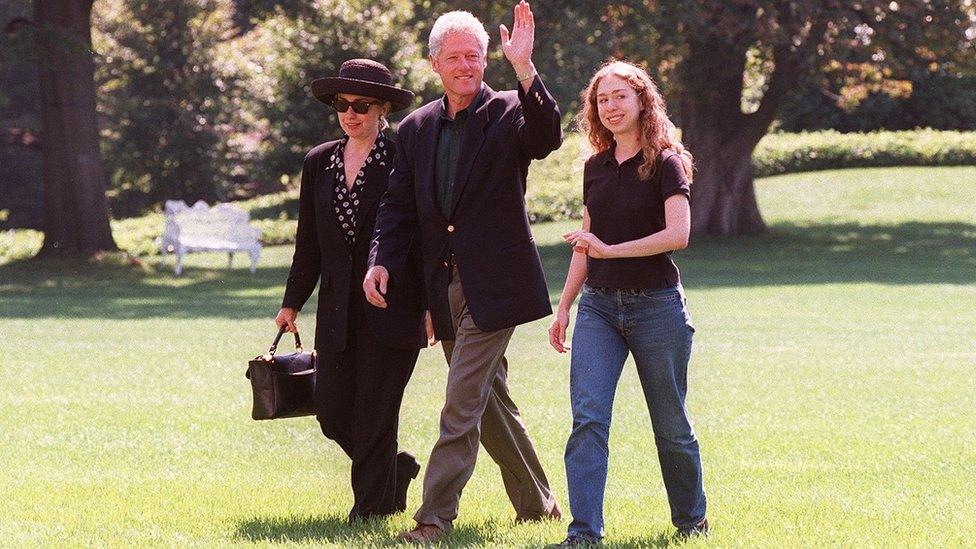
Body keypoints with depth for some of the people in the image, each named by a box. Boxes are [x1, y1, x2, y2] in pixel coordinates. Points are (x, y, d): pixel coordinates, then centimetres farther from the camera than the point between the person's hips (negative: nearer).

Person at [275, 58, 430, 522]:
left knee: (374, 413, -3)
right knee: (333, 415, 3)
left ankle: (371, 502, 12)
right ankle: (396, 471, 27)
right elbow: (308, 245, 15)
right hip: (338, 312, 5)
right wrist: (291, 304, 13)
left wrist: (432, 304, -9)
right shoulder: (319, 163, 10)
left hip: (391, 309, -5)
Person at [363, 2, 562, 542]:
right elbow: (399, 205, 12)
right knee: (490, 401, 15)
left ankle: (435, 517, -8)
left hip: (492, 284, -6)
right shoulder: (416, 127, 11)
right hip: (445, 288, 6)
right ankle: (536, 503, 28)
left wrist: (524, 68, -37)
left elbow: (547, 136, -27)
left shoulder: (507, 113, -5)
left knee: (462, 403, -10)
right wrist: (382, 261, -4)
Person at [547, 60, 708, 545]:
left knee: (670, 424, 7)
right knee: (588, 418, -12)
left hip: (656, 305, -4)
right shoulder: (596, 168, 12)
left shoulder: (665, 163, -5)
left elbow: (678, 234, -19)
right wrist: (564, 305, 14)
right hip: (599, 305, 4)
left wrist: (610, 249, -25)